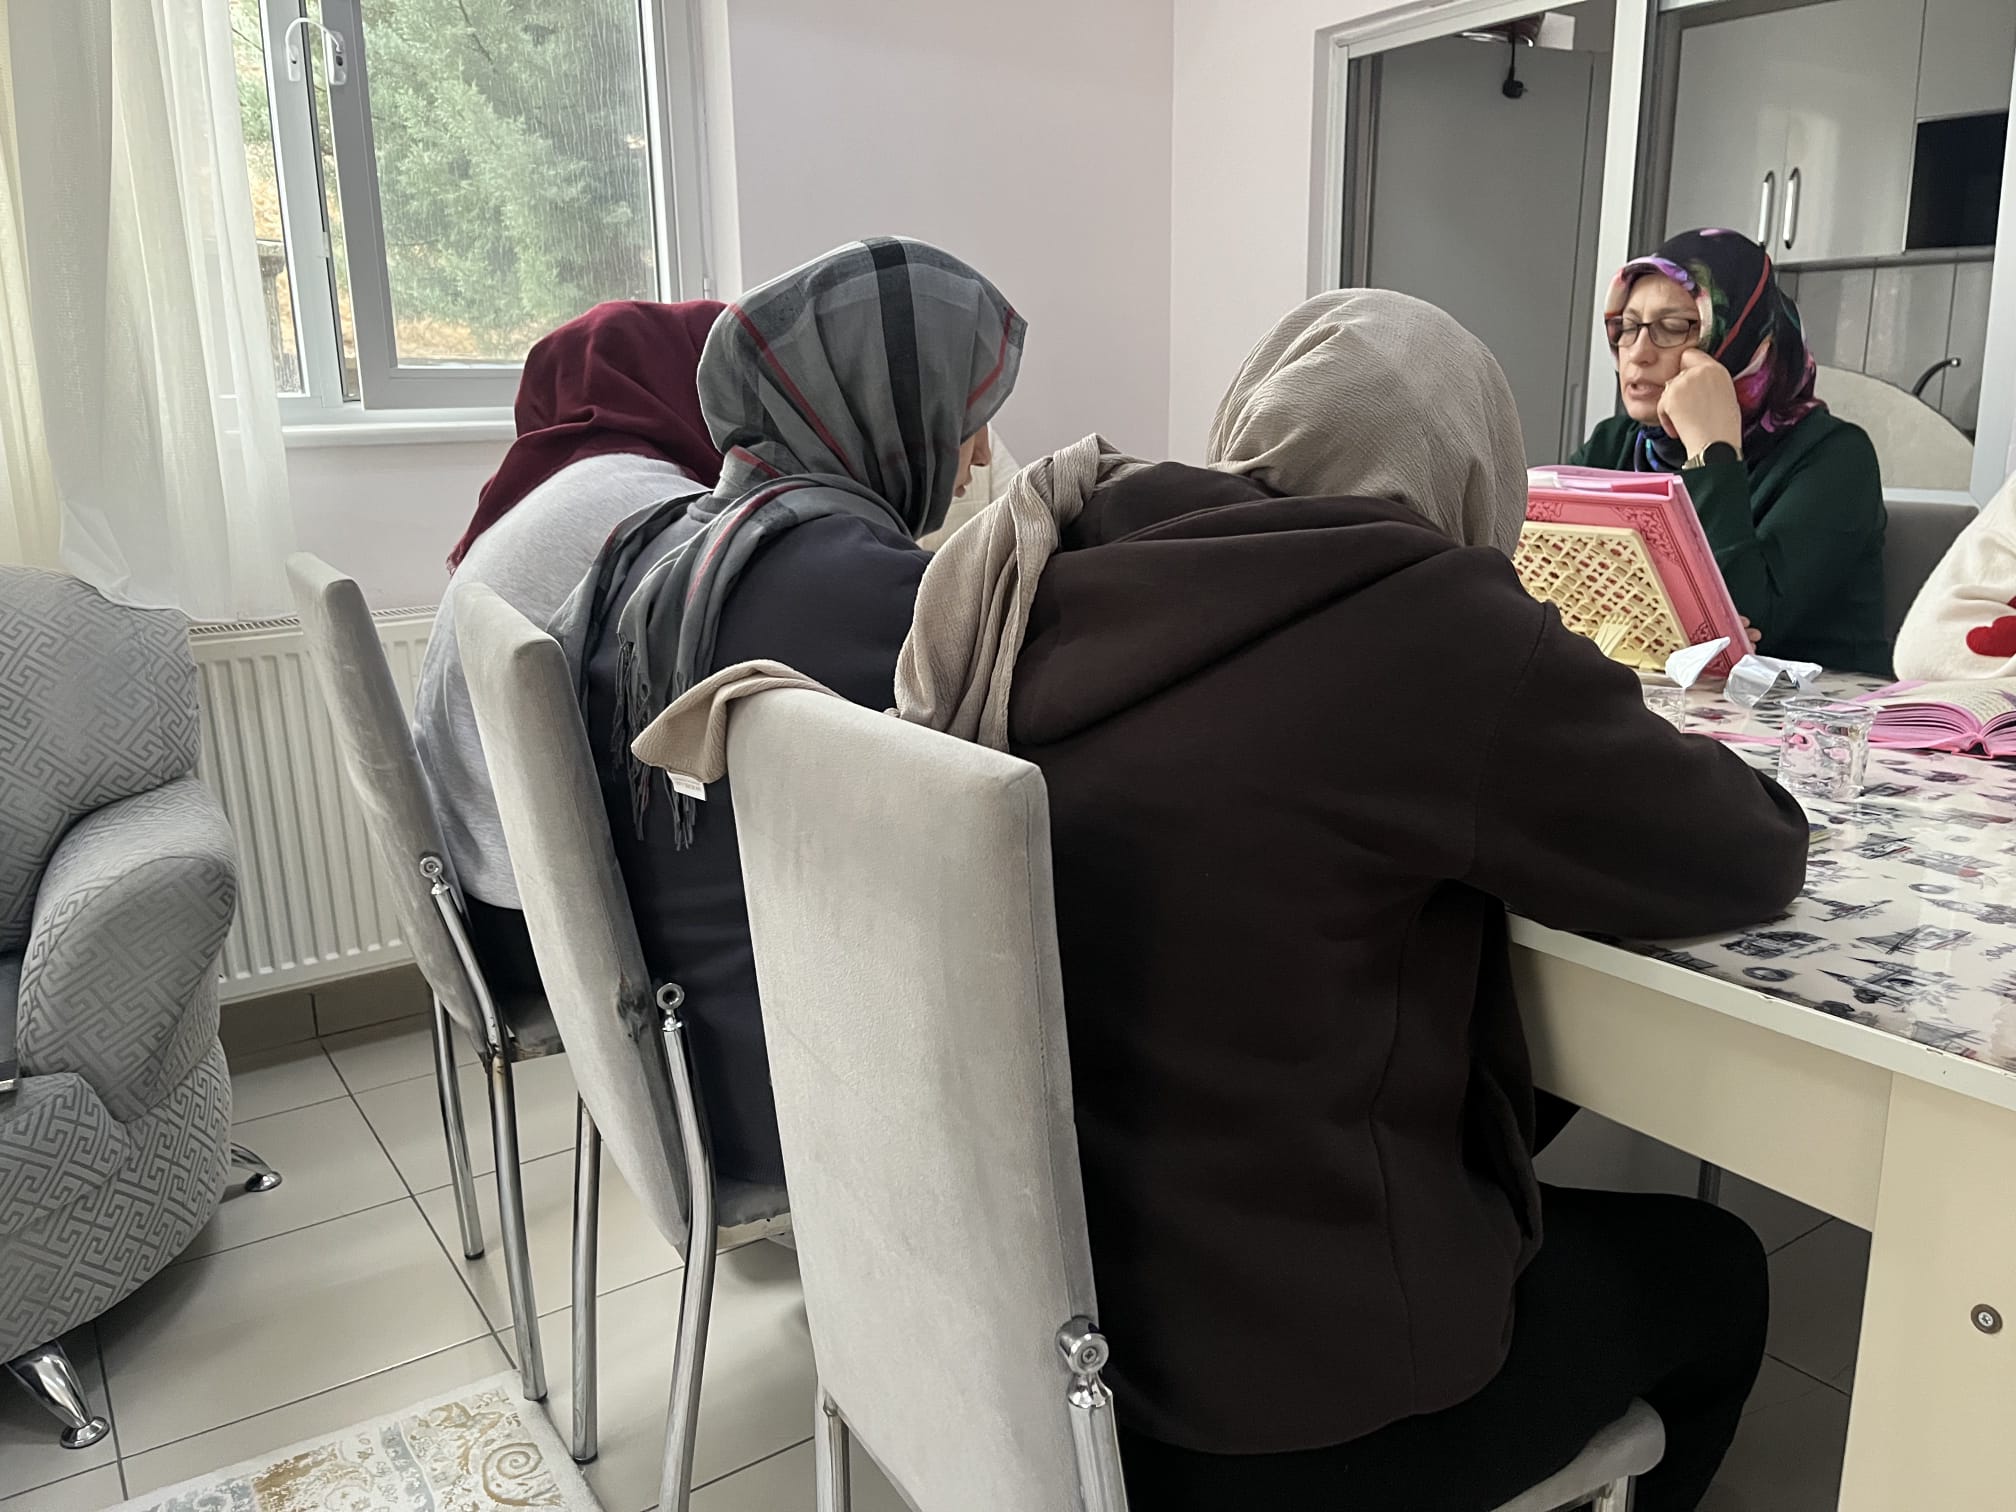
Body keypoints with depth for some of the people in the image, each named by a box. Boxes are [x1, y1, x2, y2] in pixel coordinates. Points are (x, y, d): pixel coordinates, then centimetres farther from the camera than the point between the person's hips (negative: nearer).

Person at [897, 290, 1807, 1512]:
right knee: (1713, 1273, 22)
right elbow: (1755, 857, -11)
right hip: (1266, 1388, -6)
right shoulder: (1427, 627, -24)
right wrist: (1607, 750, 8)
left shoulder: (1046, 580, -4)